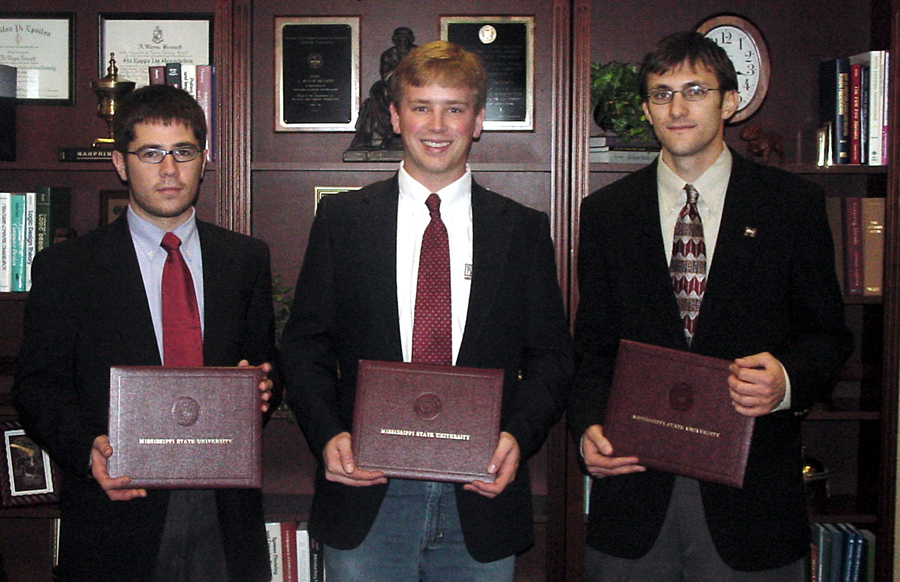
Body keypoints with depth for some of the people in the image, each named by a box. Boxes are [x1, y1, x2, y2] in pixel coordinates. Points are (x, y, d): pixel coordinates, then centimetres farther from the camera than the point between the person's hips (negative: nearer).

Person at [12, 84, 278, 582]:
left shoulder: (246, 258, 9)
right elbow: (38, 386, 0)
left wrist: (261, 388, -10)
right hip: (116, 518, -2)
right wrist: (88, 449, -18)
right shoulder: (64, 267, 2)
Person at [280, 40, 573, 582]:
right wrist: (328, 434, -11)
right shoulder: (342, 219, 4)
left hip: (482, 494, 1)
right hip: (367, 495, 0)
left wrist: (518, 435, -12)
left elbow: (551, 357, 5)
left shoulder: (525, 229, 5)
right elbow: (305, 347, 5)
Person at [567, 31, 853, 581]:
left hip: (750, 492, -1)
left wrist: (787, 379, -17)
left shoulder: (795, 203, 3)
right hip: (632, 477, 1)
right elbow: (593, 343, 9)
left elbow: (828, 334, 5)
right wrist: (589, 426, -8)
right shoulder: (606, 211, 7)